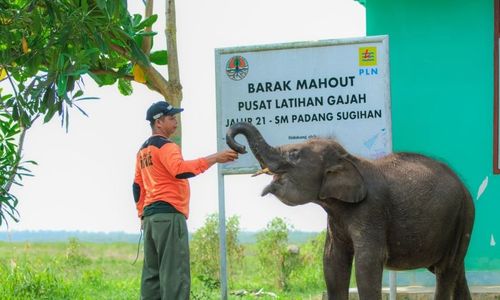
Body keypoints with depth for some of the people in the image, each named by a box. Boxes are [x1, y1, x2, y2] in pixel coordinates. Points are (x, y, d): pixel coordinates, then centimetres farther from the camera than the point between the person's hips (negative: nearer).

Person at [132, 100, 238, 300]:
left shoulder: (143, 150, 21)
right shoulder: (165, 146, -8)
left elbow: (137, 186, 22)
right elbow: (180, 170, -26)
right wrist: (214, 158, -27)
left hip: (150, 216, 9)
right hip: (169, 215, -9)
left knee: (152, 272, 9)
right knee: (175, 271, -13)